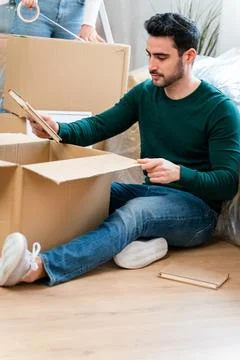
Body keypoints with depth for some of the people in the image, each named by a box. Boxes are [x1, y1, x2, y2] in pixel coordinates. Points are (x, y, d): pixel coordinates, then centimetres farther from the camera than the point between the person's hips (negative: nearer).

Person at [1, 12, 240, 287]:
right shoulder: (145, 93, 6)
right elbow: (99, 126, 2)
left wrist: (179, 173, -34)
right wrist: (59, 130, -19)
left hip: (196, 206, -6)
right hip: (150, 193, 6)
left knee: (136, 210, -37)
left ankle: (39, 266, -55)